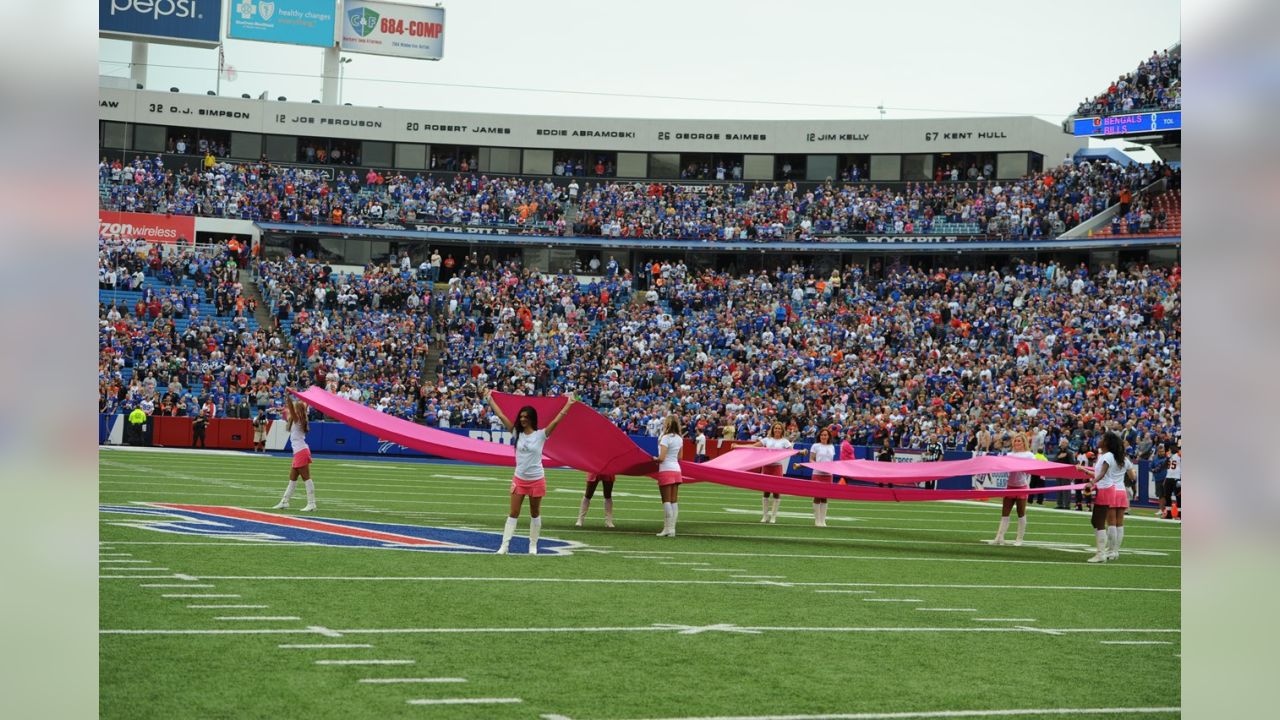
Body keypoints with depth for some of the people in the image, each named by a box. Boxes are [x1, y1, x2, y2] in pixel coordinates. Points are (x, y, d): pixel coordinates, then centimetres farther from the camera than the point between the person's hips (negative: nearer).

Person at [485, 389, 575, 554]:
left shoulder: (541, 434, -9)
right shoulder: (517, 433, -1)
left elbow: (556, 420, -18)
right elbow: (501, 415, -2)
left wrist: (569, 404, -25)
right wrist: (489, 398, -4)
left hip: (536, 480, -2)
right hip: (519, 479, 2)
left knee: (535, 514, 10)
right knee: (513, 514, 1)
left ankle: (533, 545, 21)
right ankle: (504, 545, 0)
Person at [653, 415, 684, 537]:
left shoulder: (665, 438, -14)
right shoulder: (679, 439, 9)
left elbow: (661, 458, -19)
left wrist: (654, 458, 0)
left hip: (666, 471, -7)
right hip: (676, 470, 7)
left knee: (666, 501, -4)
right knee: (674, 501, 7)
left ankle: (667, 529, -6)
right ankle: (672, 528, 6)